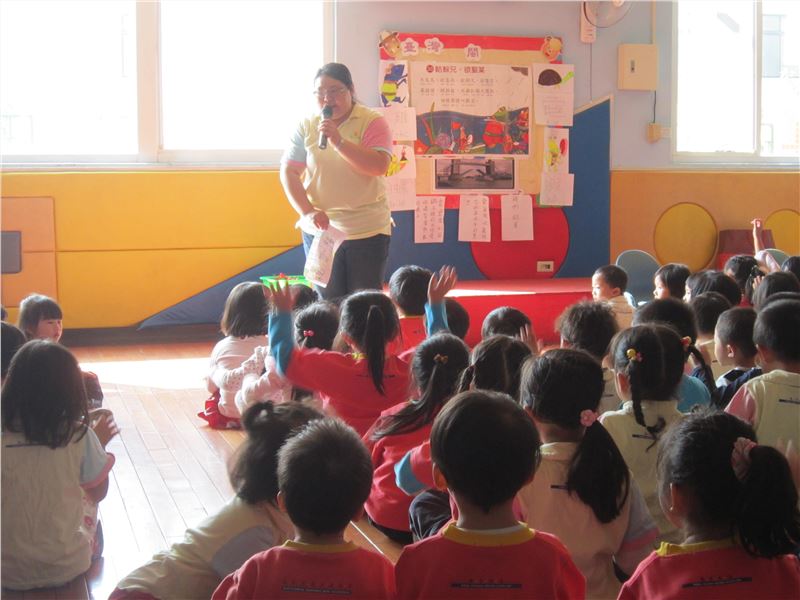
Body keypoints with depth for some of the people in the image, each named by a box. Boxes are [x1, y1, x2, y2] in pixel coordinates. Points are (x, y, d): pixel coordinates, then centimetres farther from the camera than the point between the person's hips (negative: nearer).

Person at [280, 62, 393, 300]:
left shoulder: (373, 122, -6)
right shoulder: (307, 126, 2)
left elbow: (379, 166, -19)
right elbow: (288, 172, 0)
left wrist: (338, 141, -26)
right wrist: (307, 212, -14)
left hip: (368, 231, -2)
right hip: (319, 229, 2)